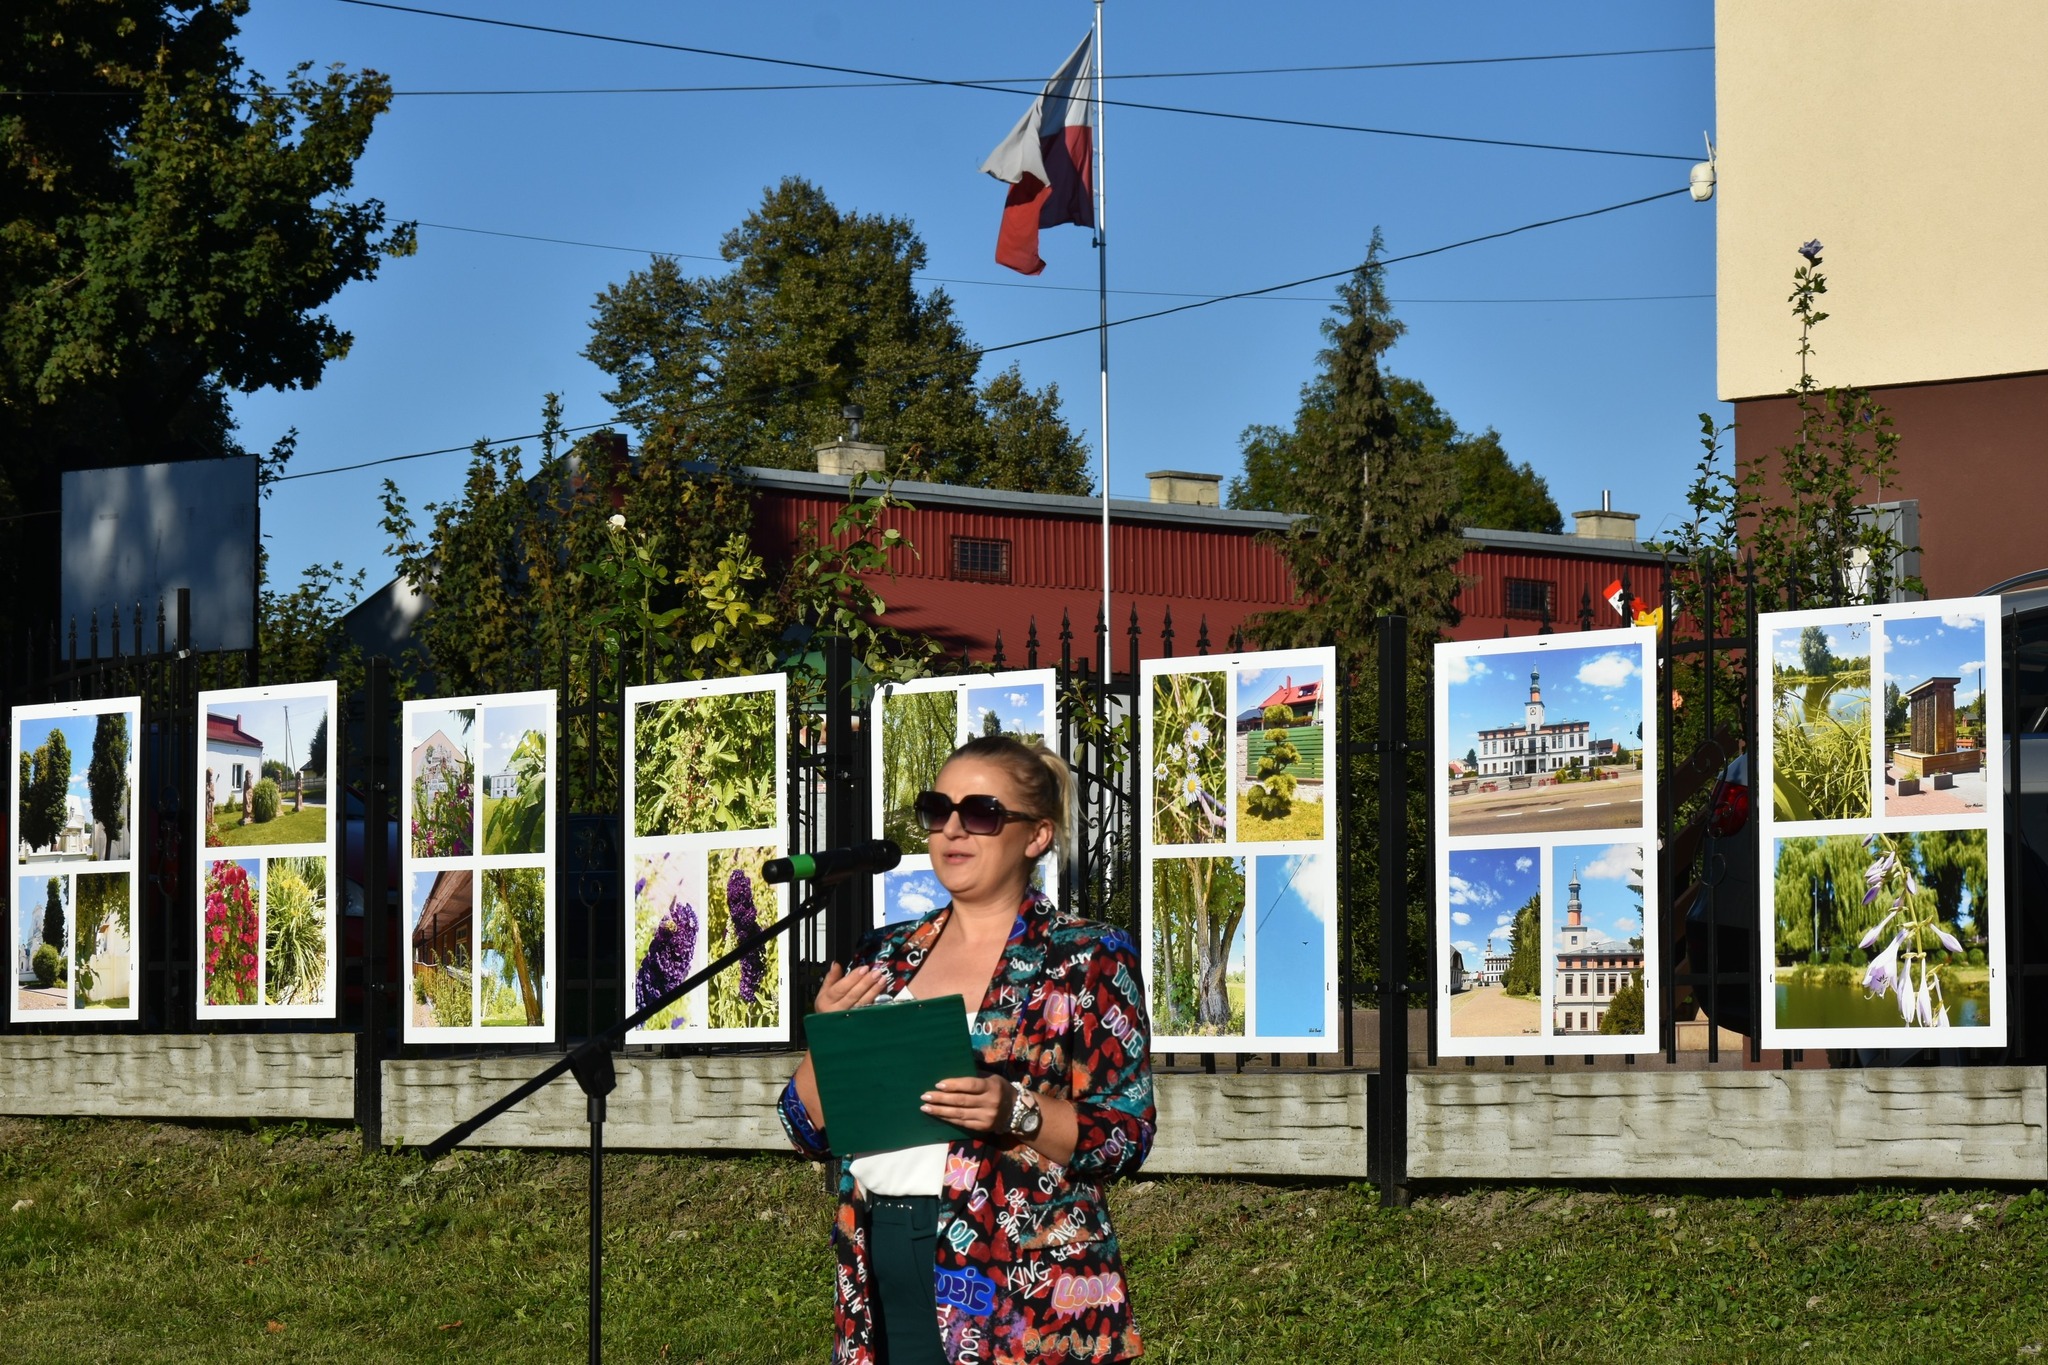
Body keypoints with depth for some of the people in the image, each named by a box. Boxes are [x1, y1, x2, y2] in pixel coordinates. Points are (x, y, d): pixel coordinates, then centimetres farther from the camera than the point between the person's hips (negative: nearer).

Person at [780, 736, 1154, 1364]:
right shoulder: (884, 955, 11)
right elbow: (811, 1130, 12)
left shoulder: (1087, 959, -2)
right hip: (878, 1277, 4)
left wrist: (1017, 1112, -23)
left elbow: (1126, 1137, -7)